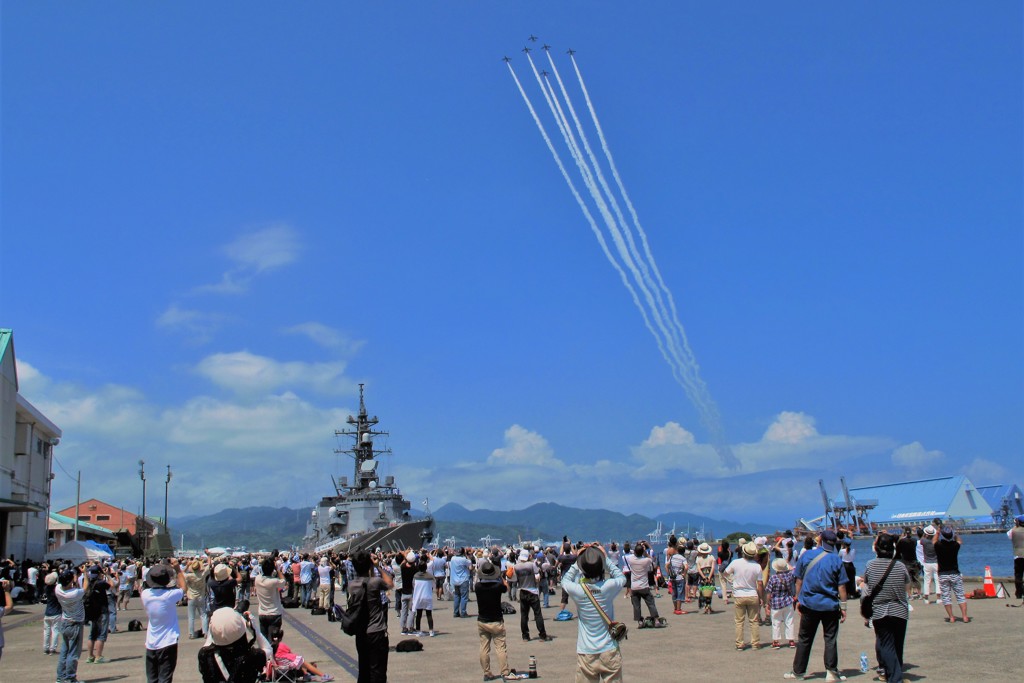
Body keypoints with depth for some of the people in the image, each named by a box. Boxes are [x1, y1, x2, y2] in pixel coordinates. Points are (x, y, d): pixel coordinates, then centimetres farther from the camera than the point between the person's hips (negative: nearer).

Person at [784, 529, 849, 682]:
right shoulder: (836, 560, -6)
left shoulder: (806, 555, -3)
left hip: (809, 604, 1)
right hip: (830, 605, -1)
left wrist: (798, 600, 11)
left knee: (804, 639, 10)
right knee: (831, 639, 7)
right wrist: (843, 607, 2)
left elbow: (799, 580, 2)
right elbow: (841, 586, -5)